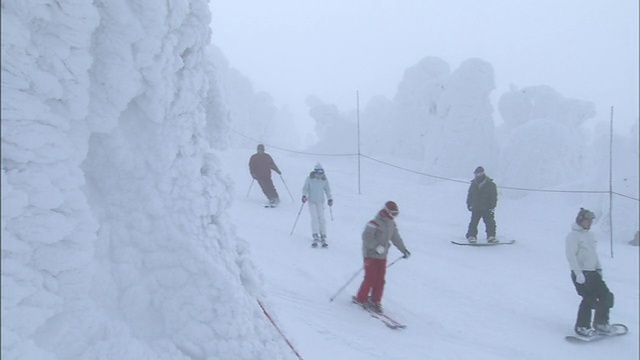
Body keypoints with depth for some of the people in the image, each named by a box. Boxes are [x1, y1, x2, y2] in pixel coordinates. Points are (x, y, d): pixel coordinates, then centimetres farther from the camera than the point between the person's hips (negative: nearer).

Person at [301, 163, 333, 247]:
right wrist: (304, 196, -15)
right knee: (314, 218, -11)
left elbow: (328, 190, 10)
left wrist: (330, 199, 2)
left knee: (321, 218, -2)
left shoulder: (324, 179, 0)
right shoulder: (309, 178, -6)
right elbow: (305, 188, 0)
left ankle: (323, 238, 5)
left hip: (321, 202, 2)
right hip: (312, 201, -2)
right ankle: (316, 237, -9)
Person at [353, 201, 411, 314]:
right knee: (370, 278, -6)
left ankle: (375, 301, 16)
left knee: (380, 280, 5)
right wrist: (376, 247, -34)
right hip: (371, 255, -7)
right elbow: (366, 236, -25)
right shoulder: (375, 223, -18)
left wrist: (404, 250, 21)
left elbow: (396, 238, 19)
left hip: (382, 256, 7)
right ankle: (361, 299, 10)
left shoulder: (391, 224, 8)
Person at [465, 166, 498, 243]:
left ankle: (491, 237, 3)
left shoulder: (490, 184, -2)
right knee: (473, 223, -4)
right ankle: (471, 236, 2)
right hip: (476, 209, 2)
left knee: (490, 223, -5)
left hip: (487, 209, -2)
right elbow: (469, 195, 16)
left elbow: (494, 196, -1)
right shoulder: (473, 185, 8)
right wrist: (469, 204, 7)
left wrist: (492, 206, -8)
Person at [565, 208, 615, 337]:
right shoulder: (573, 235, -10)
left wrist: (599, 268, 14)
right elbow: (571, 255, -16)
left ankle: (601, 323, 18)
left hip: (593, 272, 8)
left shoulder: (590, 235, 16)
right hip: (580, 274, -8)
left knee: (606, 296, 4)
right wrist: (578, 273, -21)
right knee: (589, 298, -13)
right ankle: (581, 327, -2)